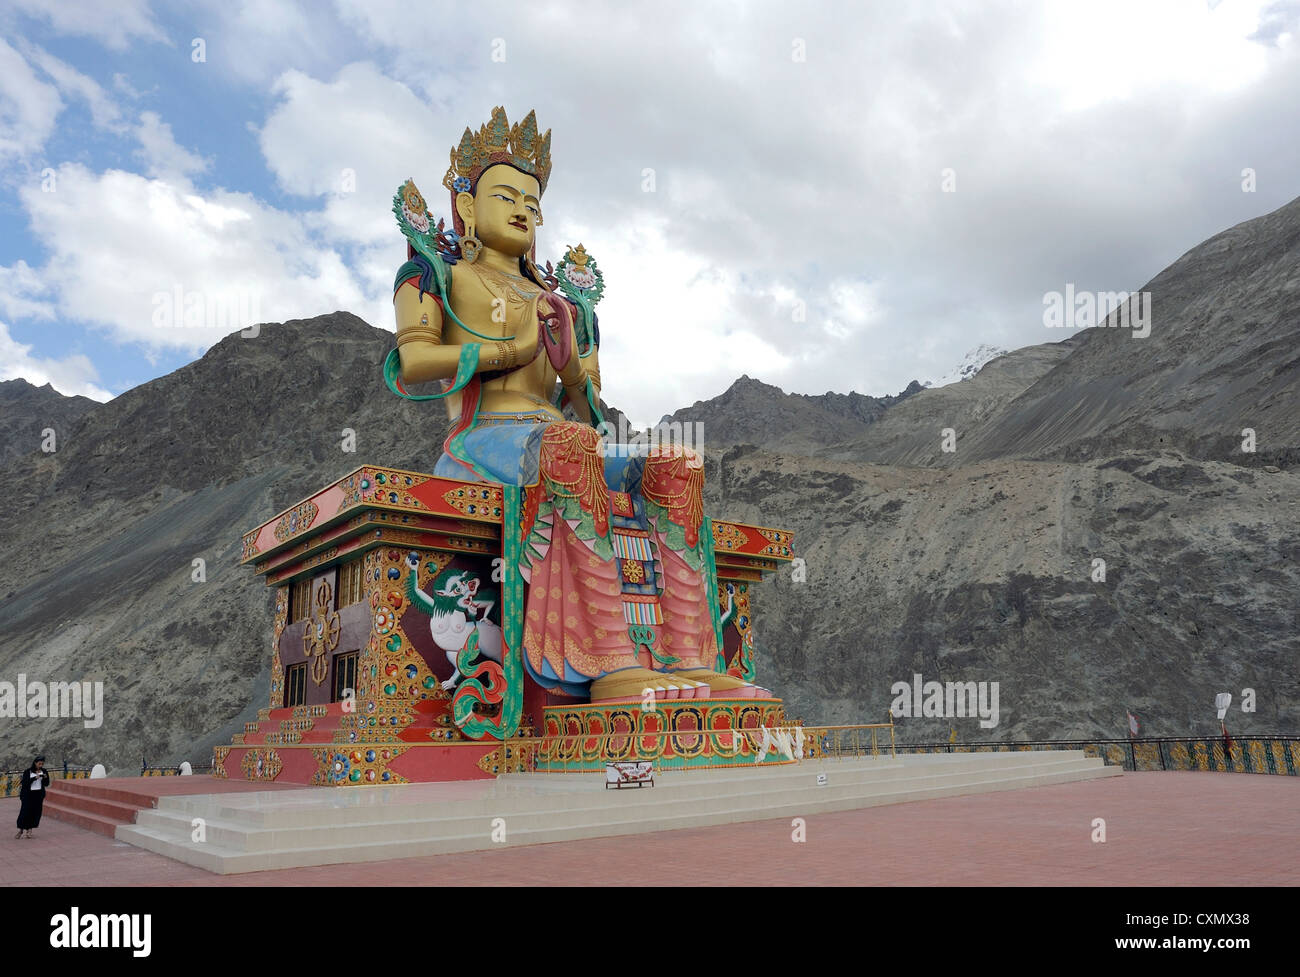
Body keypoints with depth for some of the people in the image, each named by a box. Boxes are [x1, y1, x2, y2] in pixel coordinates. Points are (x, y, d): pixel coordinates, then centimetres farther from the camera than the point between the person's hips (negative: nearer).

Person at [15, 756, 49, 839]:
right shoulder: (28, 772, -4)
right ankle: (21, 830, 7)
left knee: (36, 812, 0)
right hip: (28, 794, -3)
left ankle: (29, 830, 9)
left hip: (39, 795, 3)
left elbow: (46, 784, 5)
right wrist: (35, 778, -24)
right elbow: (24, 782, -13)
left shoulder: (44, 771, 5)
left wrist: (46, 778, -15)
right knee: (25, 811, -6)